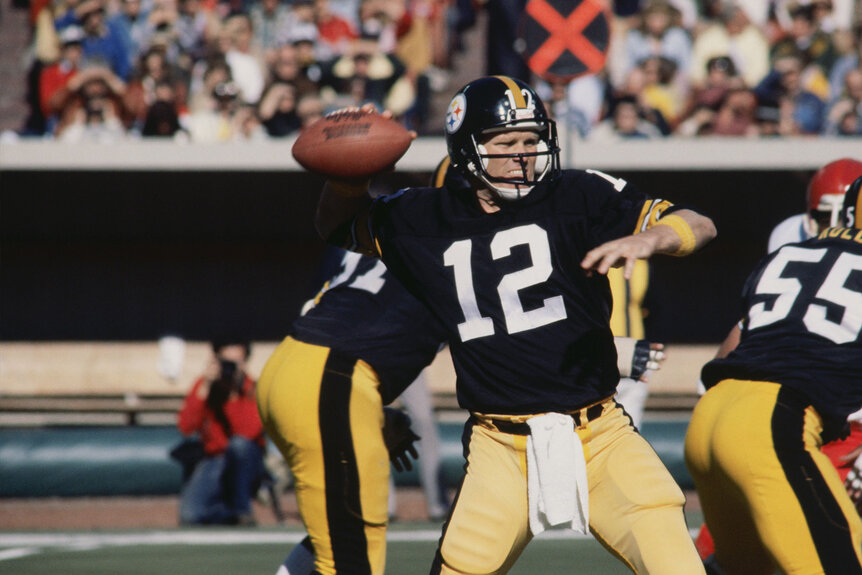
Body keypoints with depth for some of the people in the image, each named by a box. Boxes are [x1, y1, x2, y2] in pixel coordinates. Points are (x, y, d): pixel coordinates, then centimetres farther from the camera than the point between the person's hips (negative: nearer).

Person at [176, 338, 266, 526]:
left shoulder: (252, 389, -11)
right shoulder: (203, 385, -3)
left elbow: (248, 432, -27)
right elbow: (185, 427, -16)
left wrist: (233, 394, -28)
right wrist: (205, 388, -22)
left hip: (246, 461, -1)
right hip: (214, 460, 1)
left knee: (238, 444, -39)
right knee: (189, 515, -24)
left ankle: (240, 511, -19)